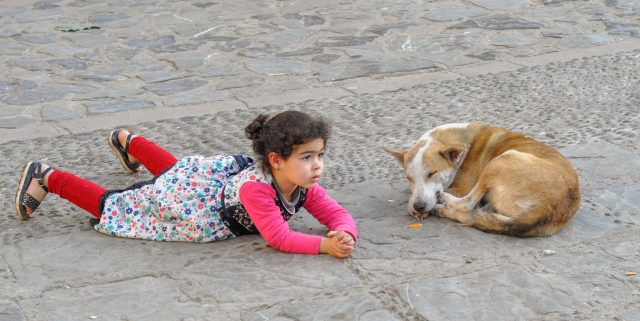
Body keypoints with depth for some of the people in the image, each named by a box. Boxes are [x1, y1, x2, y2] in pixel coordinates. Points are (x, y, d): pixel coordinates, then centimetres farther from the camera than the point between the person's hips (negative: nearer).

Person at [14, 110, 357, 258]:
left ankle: (128, 140, 64)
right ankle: (47, 177, 23)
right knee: (113, 205, 8)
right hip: (192, 198, -7)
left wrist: (346, 234, -39)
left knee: (173, 170, 38)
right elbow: (278, 238, -45)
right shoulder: (255, 188, -43)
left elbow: (337, 214, -18)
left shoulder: (303, 185, -21)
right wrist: (324, 245, -50)